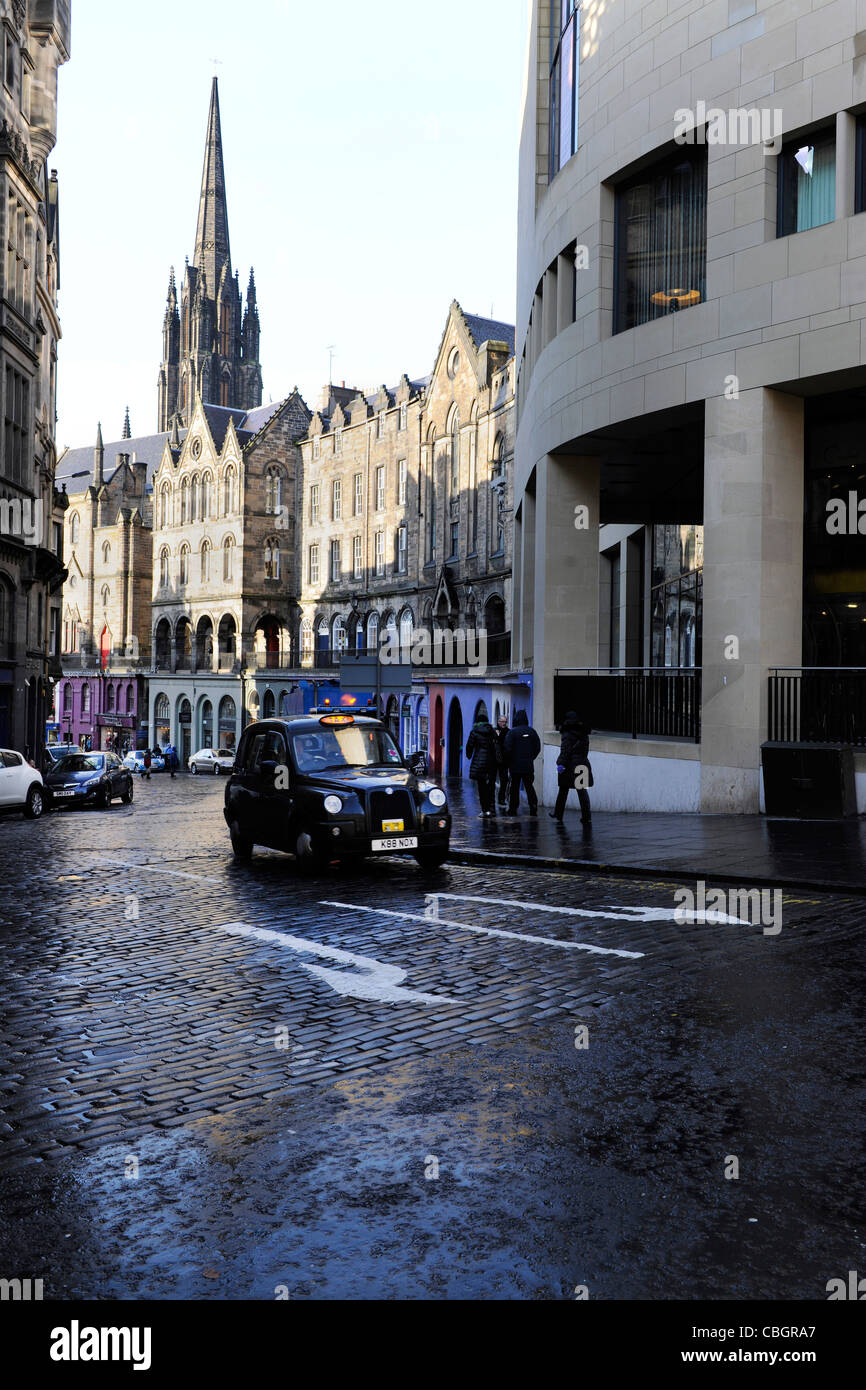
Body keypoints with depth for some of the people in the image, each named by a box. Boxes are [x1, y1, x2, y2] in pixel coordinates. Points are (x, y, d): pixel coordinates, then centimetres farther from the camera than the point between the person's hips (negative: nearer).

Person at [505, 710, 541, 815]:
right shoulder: (532, 732, 0)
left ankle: (513, 808, 8)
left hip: (515, 765, -3)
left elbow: (508, 748, -14)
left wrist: (509, 760, 3)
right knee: (529, 786, 8)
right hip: (528, 765, 3)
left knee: (515, 787, 6)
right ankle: (533, 807, -1)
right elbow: (537, 748, 4)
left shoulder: (512, 732, -11)